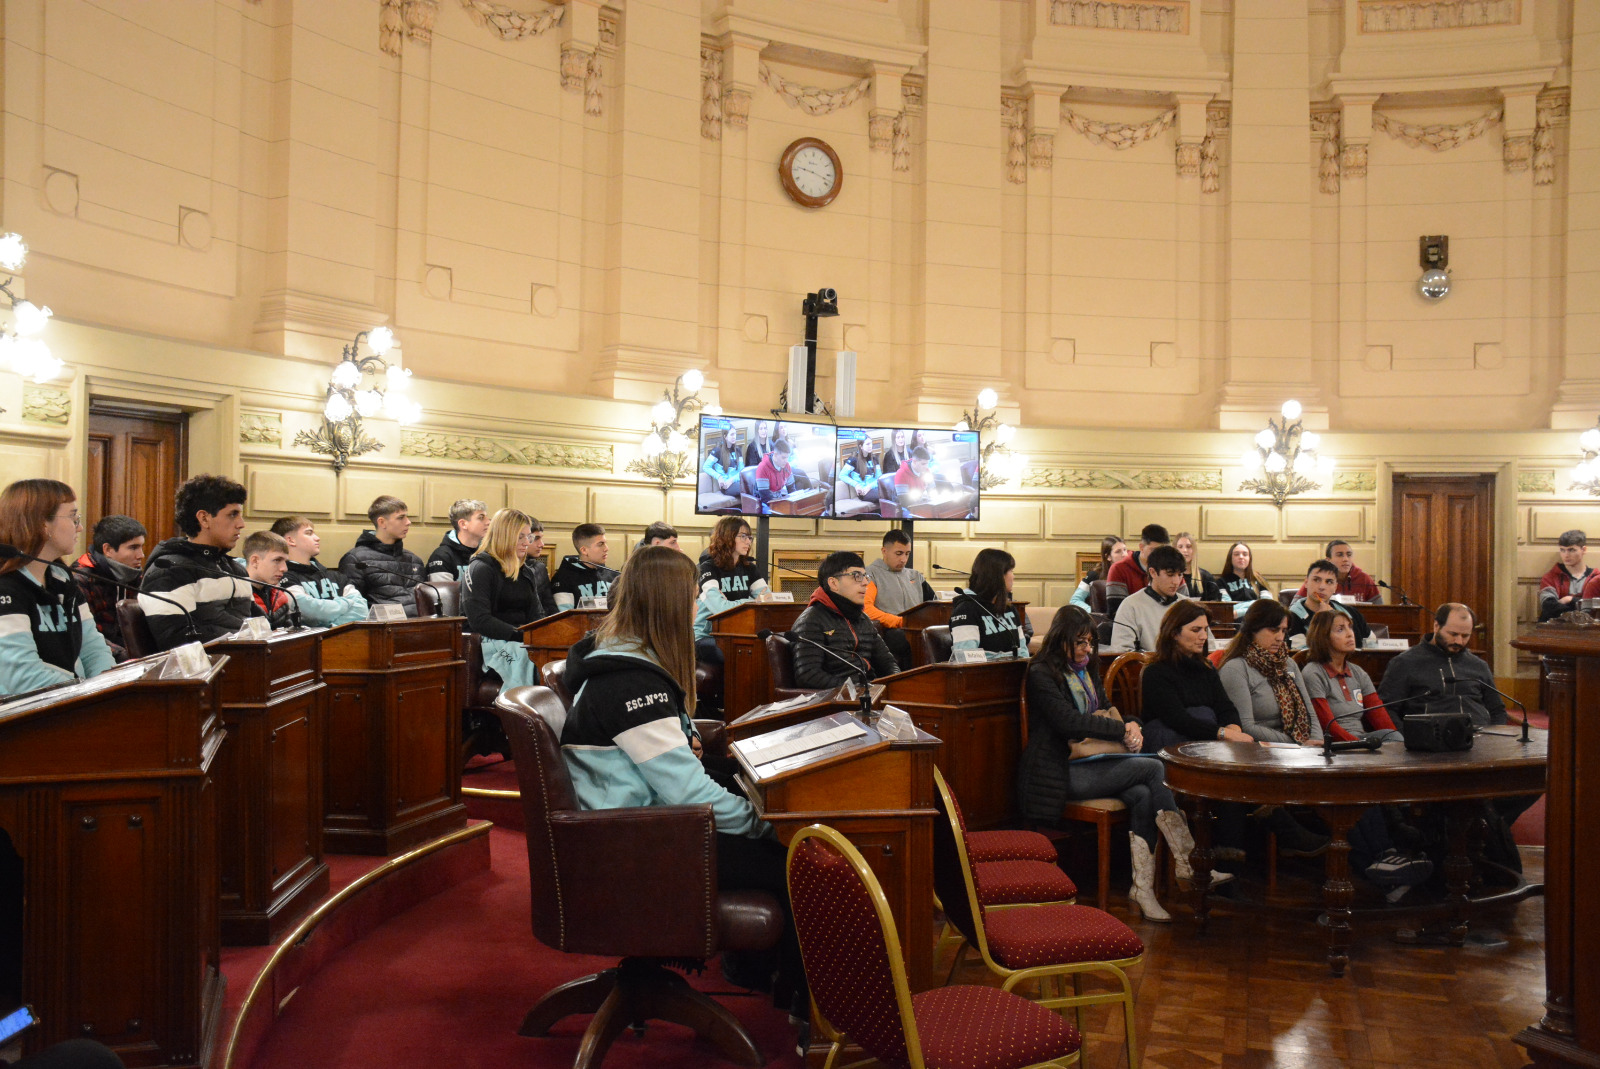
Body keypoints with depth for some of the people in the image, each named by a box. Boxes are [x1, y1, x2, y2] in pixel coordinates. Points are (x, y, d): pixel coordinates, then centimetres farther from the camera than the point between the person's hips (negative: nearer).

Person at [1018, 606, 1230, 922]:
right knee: (1154, 768, -20)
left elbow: (1106, 712, 20)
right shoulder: (1042, 675, -7)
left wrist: (1131, 728, -3)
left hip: (1091, 763, 8)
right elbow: (1069, 721, -18)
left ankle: (1142, 887, -20)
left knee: (1143, 795, -22)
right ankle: (1186, 862, -18)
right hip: (1062, 773, -8)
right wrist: (1122, 729, -15)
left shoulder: (1088, 670, 19)